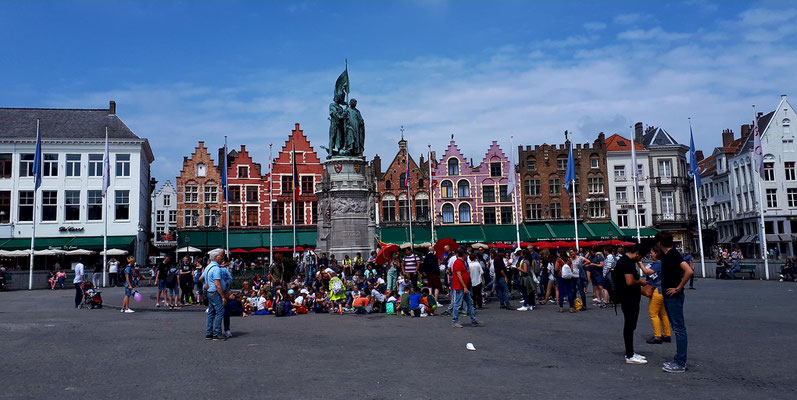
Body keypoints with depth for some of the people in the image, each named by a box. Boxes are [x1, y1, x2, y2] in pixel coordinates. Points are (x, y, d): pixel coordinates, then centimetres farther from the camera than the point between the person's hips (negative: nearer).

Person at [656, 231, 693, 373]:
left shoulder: (673, 255, -17)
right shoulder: (666, 256, 12)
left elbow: (689, 271, -30)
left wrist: (678, 288, -23)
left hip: (674, 297, -10)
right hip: (668, 297, 10)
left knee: (679, 328, -5)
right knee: (677, 328, 14)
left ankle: (680, 364, -2)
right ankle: (679, 360, 21)